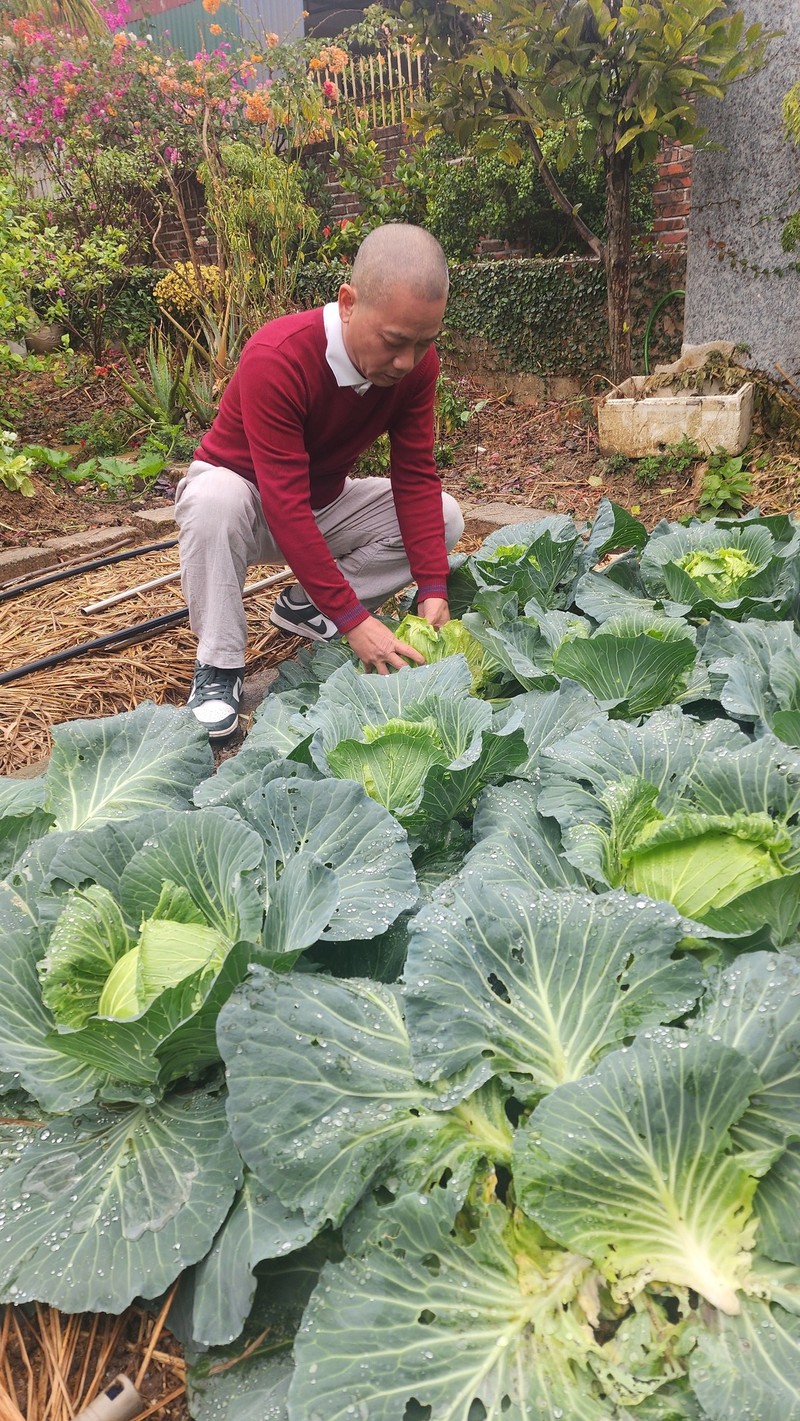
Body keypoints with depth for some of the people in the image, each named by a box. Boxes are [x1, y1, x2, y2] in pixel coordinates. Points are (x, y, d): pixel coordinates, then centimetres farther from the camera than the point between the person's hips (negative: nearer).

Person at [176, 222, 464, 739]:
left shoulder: (417, 361, -17)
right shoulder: (275, 359, -35)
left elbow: (416, 477, -16)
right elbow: (285, 504, -38)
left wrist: (432, 589, -27)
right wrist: (354, 619, -41)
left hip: (325, 502, 5)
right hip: (249, 494, -5)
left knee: (445, 517, -12)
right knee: (214, 500, -39)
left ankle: (307, 606, -4)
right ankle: (219, 667, -22)